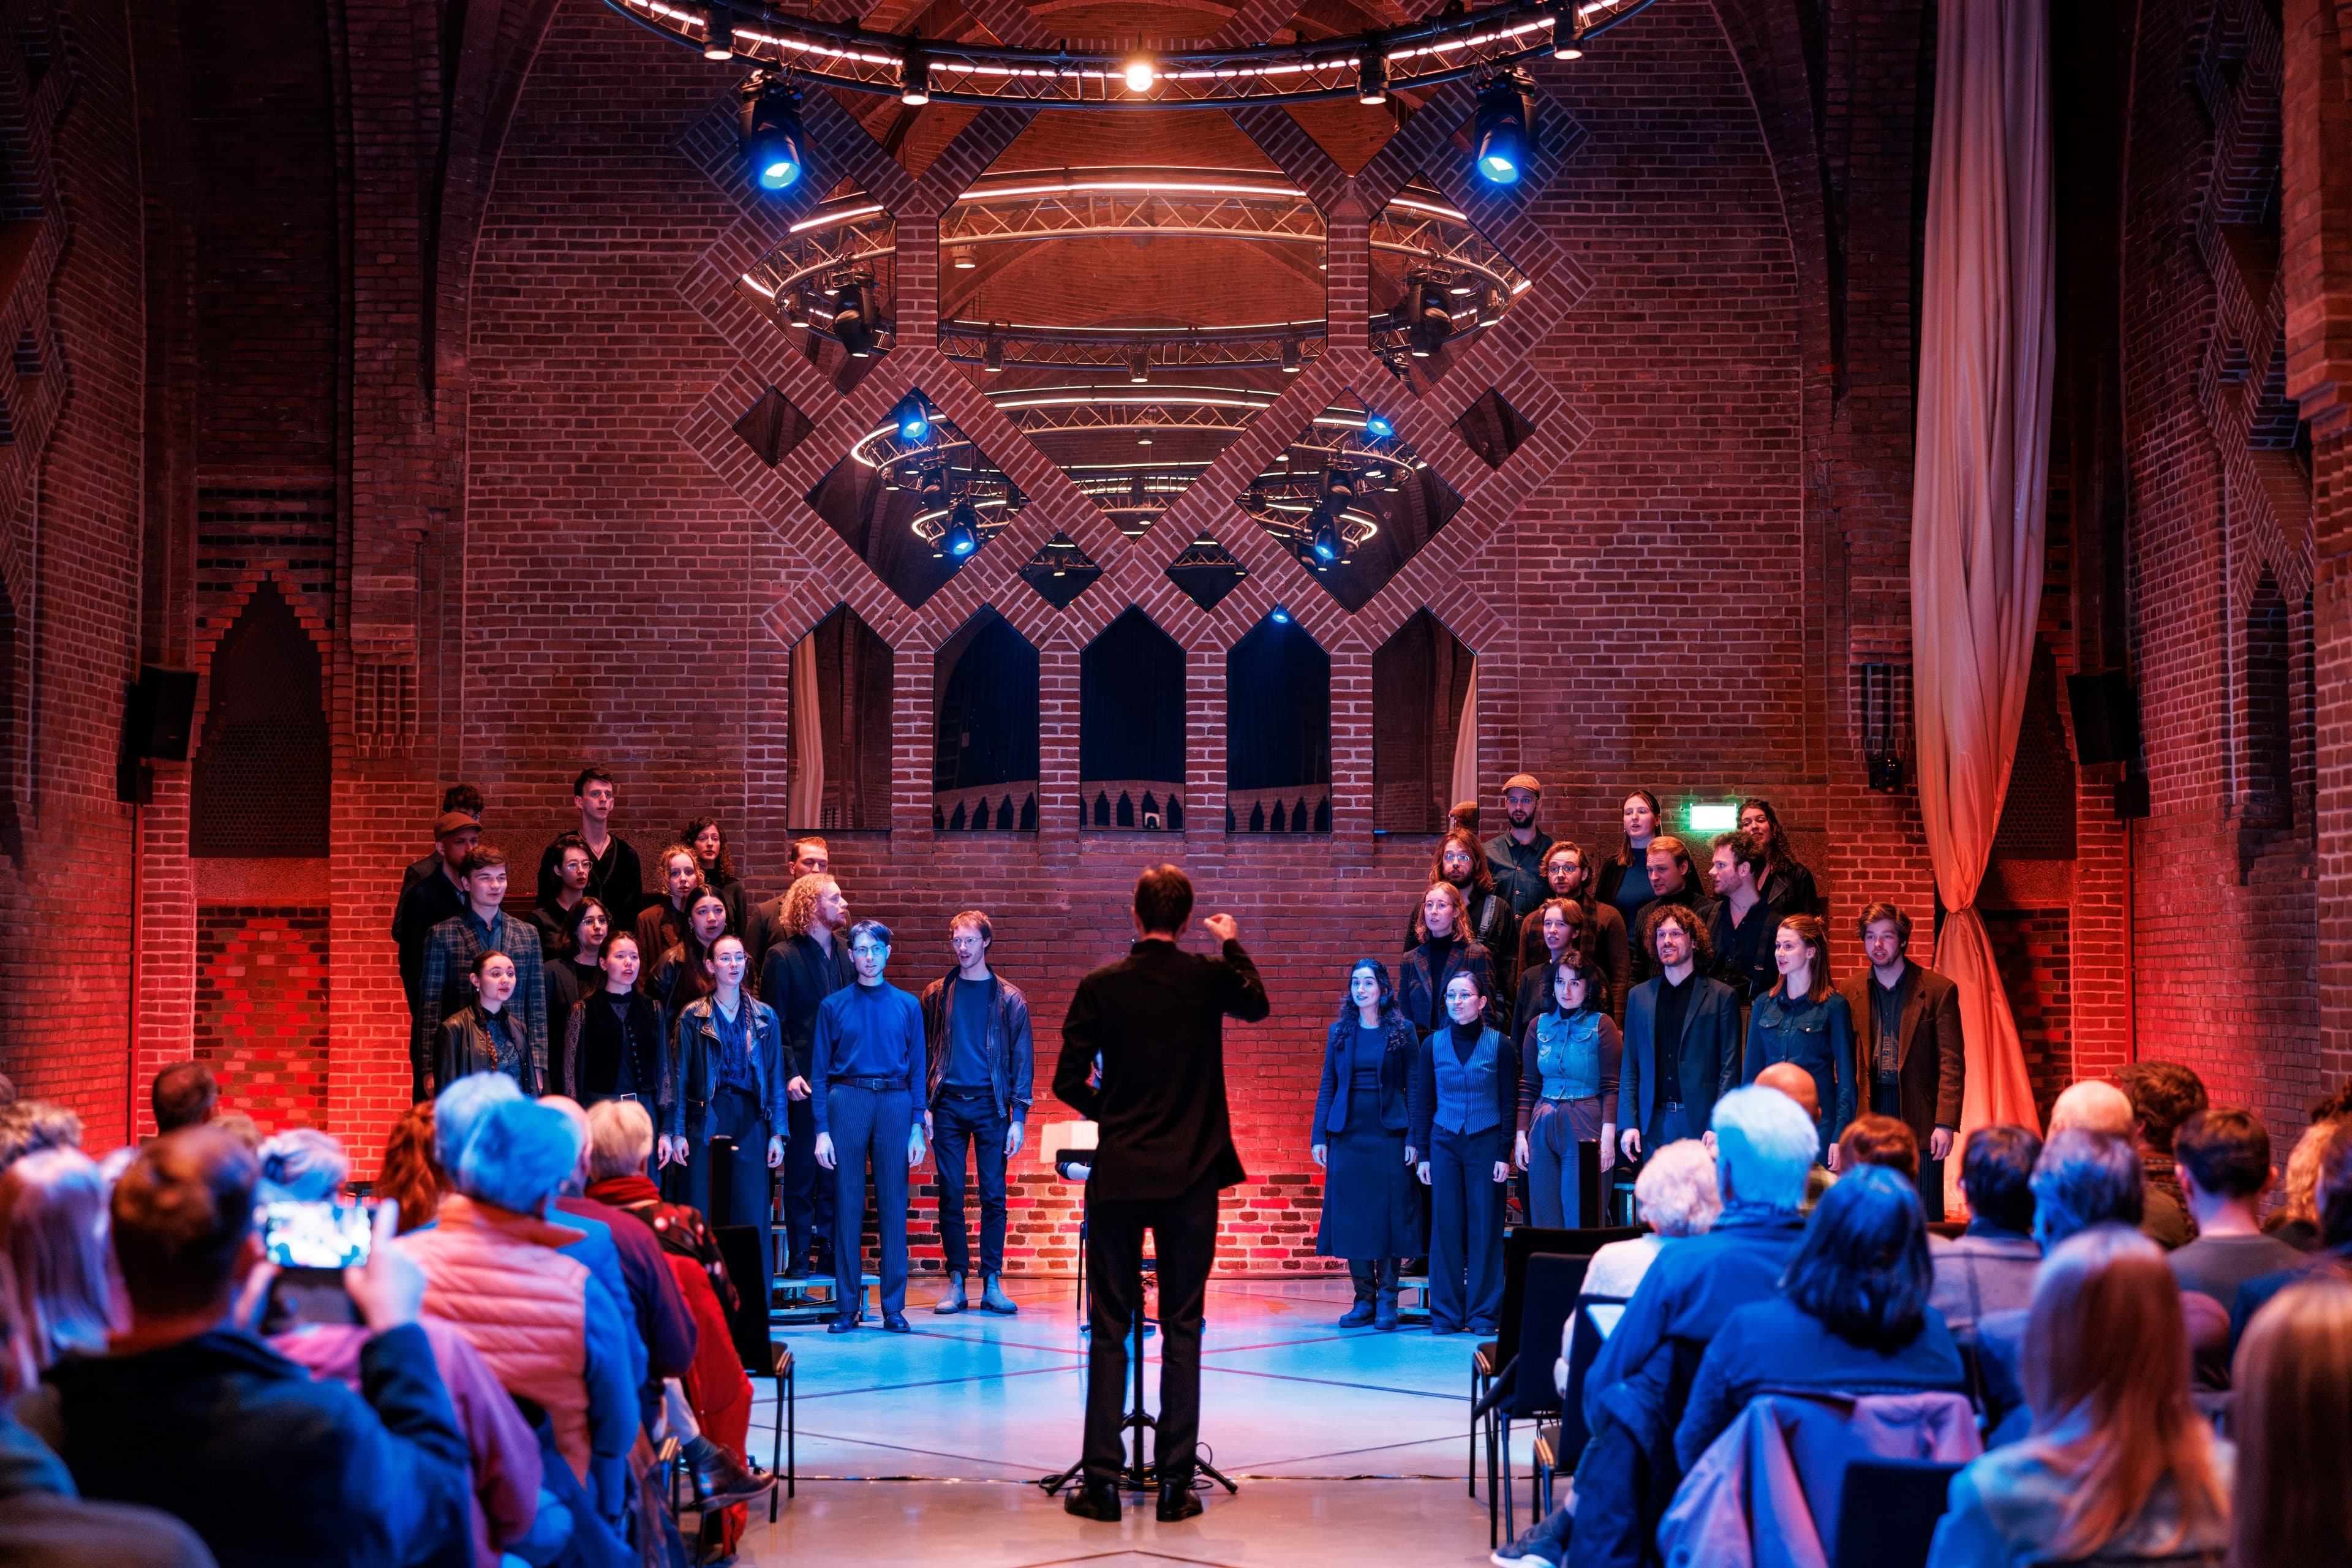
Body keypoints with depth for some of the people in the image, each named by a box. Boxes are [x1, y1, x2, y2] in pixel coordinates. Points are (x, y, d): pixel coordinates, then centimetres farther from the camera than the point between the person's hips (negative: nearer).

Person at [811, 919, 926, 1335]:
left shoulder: (908, 1005, 10)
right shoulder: (833, 1006, 7)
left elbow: (917, 1070, 9)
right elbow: (819, 1072, 6)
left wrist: (917, 1127, 1)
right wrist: (822, 1130, -3)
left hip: (895, 1102, 1)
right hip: (846, 1102, -1)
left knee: (893, 1206, 1)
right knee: (847, 1205, -1)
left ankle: (894, 1306, 6)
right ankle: (847, 1307, 5)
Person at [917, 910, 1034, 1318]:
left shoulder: (1008, 998, 4)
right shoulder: (936, 994, 8)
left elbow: (1023, 1058, 3)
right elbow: (923, 1052, 9)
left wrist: (1019, 1116, -4)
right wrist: (923, 1108, 0)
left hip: (991, 1105, -1)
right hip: (948, 1104, 1)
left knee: (993, 1196, -1)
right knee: (950, 1196, 1)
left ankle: (992, 1283, 4)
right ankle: (956, 1280, 7)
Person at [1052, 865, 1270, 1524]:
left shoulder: (1099, 987, -5)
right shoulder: (1210, 978, -2)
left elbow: (1068, 1082, -2)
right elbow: (1257, 1004, 22)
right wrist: (1233, 945, 35)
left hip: (1118, 1174, -1)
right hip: (1192, 1176, 1)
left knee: (1109, 1328, 5)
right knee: (1182, 1329, 6)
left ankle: (1103, 1482, 5)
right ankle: (1176, 1482, 6)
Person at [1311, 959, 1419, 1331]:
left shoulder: (1403, 1032, 2)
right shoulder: (1339, 1032, 9)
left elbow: (1413, 1087, -1)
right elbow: (1327, 1086, 9)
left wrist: (1414, 1137, -8)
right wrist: (1319, 1135, 2)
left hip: (1388, 1134, -3)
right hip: (1347, 1136, 3)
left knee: (1388, 1213, -2)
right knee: (1350, 1215, 2)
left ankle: (1387, 1301, 3)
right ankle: (1364, 1298, 9)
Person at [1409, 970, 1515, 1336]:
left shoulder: (1500, 1045, -1)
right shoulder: (1433, 1044, 5)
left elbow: (1509, 1103, 0)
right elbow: (1421, 1103, 9)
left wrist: (1504, 1153, -6)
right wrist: (1422, 1153, 4)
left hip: (1487, 1143, -2)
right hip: (1444, 1142, 2)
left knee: (1485, 1226, 0)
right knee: (1445, 1226, 1)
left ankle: (1484, 1313, 7)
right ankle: (1446, 1313, 8)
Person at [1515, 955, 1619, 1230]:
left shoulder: (1602, 1025, -1)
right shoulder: (1539, 1026, 12)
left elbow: (1611, 1087, -5)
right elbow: (1528, 1086, 13)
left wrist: (1608, 1136, -14)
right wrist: (1521, 1134, 6)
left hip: (1586, 1127, -4)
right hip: (1543, 1127, 4)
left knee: (1582, 1221, -4)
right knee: (1545, 1220, 5)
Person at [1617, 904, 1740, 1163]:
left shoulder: (1721, 996, 3)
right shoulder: (1639, 996, 14)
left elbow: (1730, 1068, -1)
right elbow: (1629, 1066, 13)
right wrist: (1628, 1123, 3)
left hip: (1700, 1122, -3)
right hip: (1654, 1124, 3)